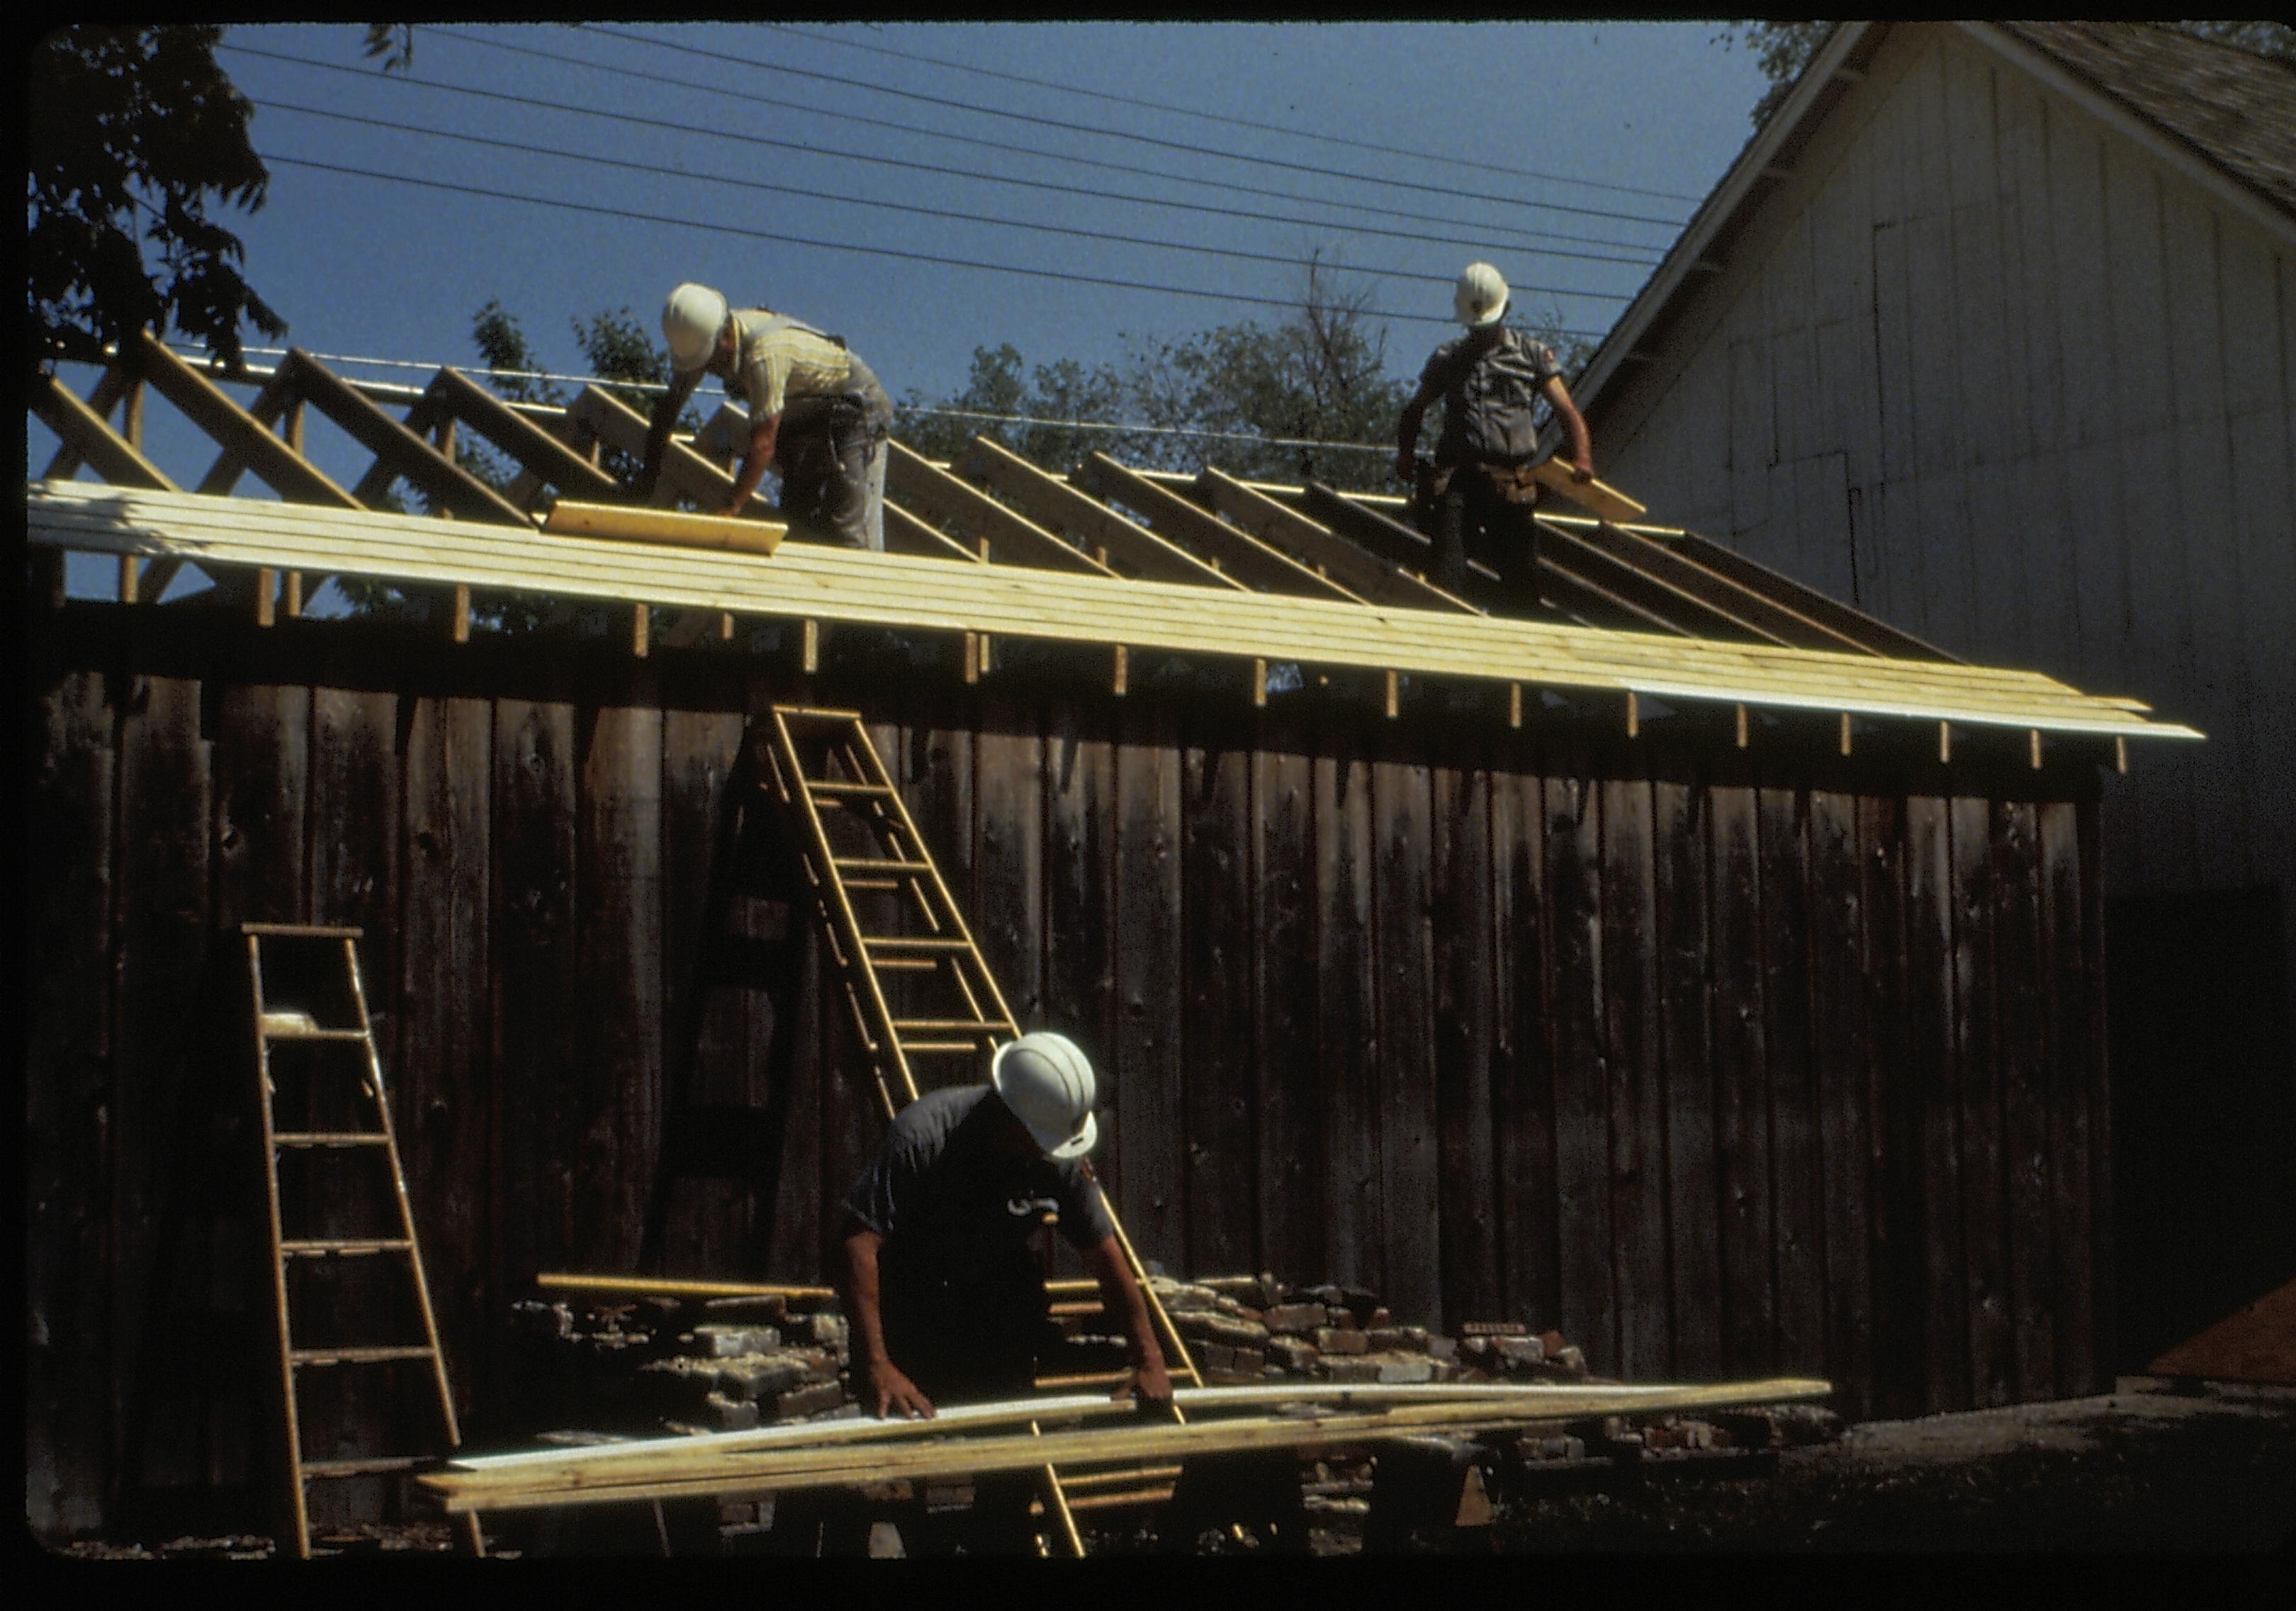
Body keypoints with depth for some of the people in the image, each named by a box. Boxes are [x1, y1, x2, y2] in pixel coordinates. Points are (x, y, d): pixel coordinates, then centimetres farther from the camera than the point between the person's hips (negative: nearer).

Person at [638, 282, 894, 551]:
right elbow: (670, 405, 3)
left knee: (849, 531, -17)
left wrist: (730, 509, -31)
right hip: (805, 420, 9)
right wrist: (651, 468, -3)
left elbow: (763, 446, -34)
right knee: (796, 519, 5)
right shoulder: (698, 340, -10)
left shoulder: (763, 353, -35)